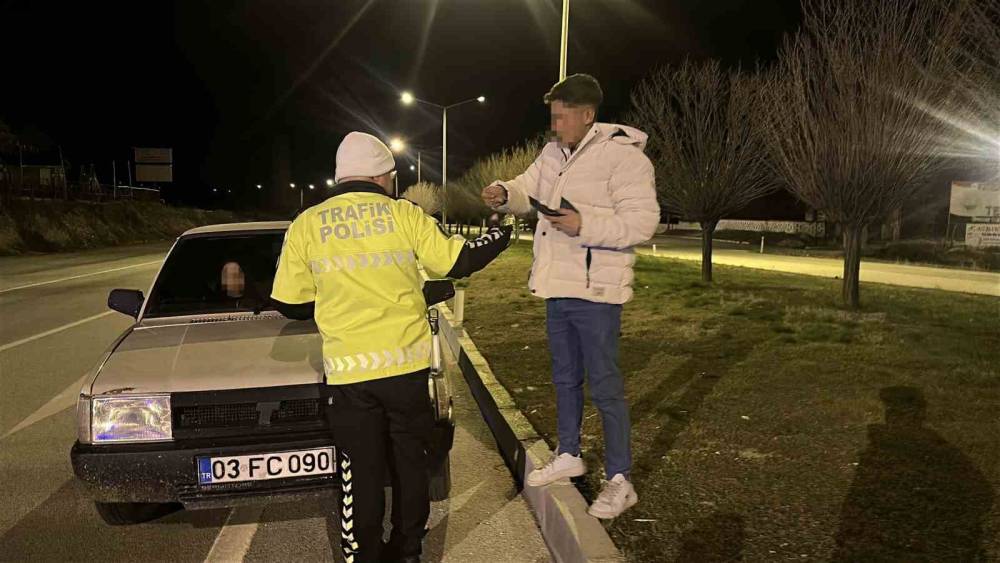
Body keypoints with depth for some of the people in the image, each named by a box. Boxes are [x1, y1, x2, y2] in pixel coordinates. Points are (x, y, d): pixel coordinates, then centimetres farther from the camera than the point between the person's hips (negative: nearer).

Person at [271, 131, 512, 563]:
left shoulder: (306, 225, 0)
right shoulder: (405, 215, -2)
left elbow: (289, 305, 2)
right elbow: (458, 263, 3)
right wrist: (502, 233, 20)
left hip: (349, 370, 0)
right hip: (407, 364, 1)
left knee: (361, 474, 10)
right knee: (410, 463, 18)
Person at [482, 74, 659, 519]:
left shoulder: (623, 155, -16)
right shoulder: (553, 153, 9)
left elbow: (642, 222, -21)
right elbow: (528, 189, 18)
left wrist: (584, 224, -31)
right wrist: (505, 193, -5)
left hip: (596, 290, -8)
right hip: (557, 287, 8)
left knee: (604, 385, -1)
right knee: (565, 378, 20)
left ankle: (619, 481, 12)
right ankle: (568, 455, 38)